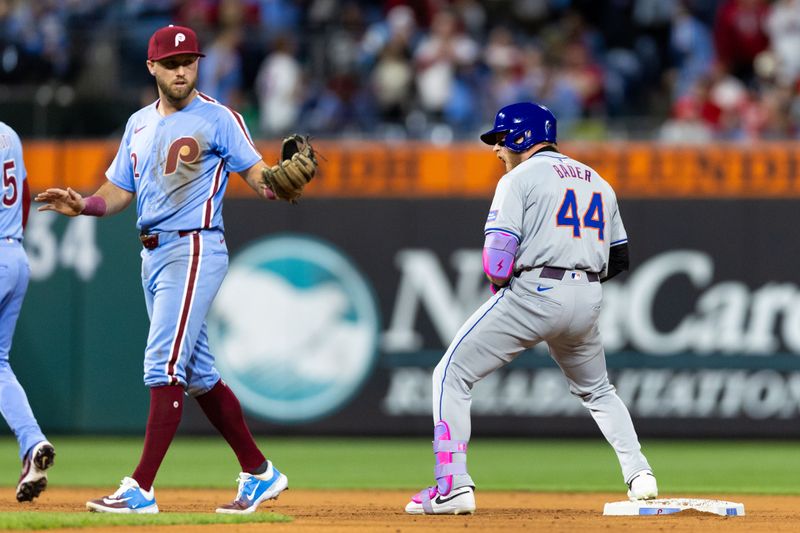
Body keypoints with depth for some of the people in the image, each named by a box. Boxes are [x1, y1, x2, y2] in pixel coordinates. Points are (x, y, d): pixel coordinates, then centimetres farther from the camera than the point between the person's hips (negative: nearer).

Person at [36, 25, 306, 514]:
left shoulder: (218, 119, -5)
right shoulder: (140, 124, 16)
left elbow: (255, 170, -12)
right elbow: (119, 191, 17)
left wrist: (273, 183, -35)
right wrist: (82, 205, -3)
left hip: (194, 249, -8)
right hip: (153, 254, 8)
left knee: (164, 365, -15)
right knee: (198, 374, 13)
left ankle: (141, 489, -17)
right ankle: (259, 473, 24)